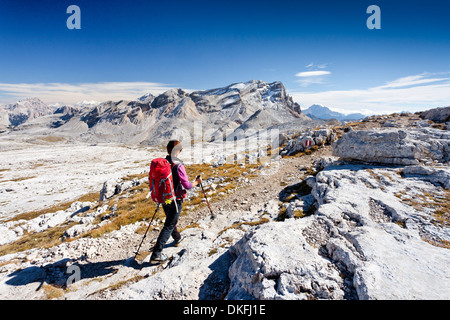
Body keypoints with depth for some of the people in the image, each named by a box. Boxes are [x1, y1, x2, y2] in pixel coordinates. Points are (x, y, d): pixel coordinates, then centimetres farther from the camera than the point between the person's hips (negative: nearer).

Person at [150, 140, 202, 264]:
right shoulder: (178, 165, -23)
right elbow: (187, 185, -20)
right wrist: (197, 182, -1)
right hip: (175, 199, -7)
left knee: (170, 220, 26)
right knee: (168, 226, 2)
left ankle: (177, 238, 50)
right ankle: (156, 254, 3)